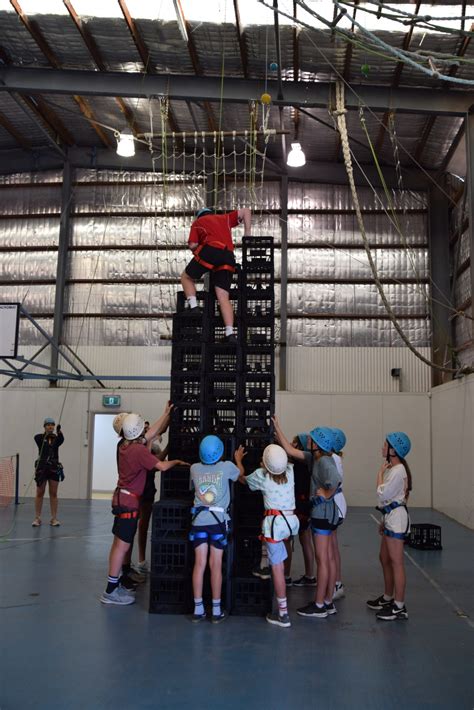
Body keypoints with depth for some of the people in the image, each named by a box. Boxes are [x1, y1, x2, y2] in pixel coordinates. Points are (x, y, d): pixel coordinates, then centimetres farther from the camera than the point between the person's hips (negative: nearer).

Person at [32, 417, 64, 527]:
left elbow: (61, 439, -21)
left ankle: (54, 518, 8)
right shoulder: (39, 438, 1)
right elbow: (39, 439, -21)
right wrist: (47, 435, -41)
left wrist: (59, 431, -42)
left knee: (53, 494, 4)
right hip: (42, 467, -2)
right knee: (39, 493, 3)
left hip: (54, 468, 2)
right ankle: (37, 518, 10)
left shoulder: (57, 438, 3)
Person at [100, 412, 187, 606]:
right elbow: (162, 466, -20)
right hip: (129, 500, -10)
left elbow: (151, 433, 21)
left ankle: (115, 584, 22)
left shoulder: (124, 445, 8)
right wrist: (177, 461, -1)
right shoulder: (139, 450, -19)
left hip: (121, 497, 10)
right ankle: (111, 591, -3)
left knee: (119, 544, 14)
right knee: (123, 545, -6)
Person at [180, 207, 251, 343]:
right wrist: (247, 234, 23)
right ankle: (230, 334, -12)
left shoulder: (197, 222, 23)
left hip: (210, 250, -3)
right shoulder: (224, 218, 32)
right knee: (223, 297, 0)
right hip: (228, 256, 3)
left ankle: (193, 308, 2)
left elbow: (192, 245, 10)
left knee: (186, 277, 20)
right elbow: (246, 211, 27)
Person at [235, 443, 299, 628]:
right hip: (291, 520, 5)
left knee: (277, 567, -1)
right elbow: (285, 462, 32)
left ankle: (283, 615, 4)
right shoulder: (290, 471, 4)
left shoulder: (261, 475, -4)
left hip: (274, 522, -5)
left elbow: (242, 478, 18)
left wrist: (238, 460, 33)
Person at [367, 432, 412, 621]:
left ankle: (399, 607, 0)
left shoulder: (398, 470, -17)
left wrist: (380, 473, -8)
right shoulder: (393, 468, 15)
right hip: (390, 516, 11)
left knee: (396, 562, -6)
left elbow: (383, 493, -20)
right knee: (385, 559, 17)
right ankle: (387, 598, 29)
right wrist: (384, 520, 18)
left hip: (396, 517, -11)